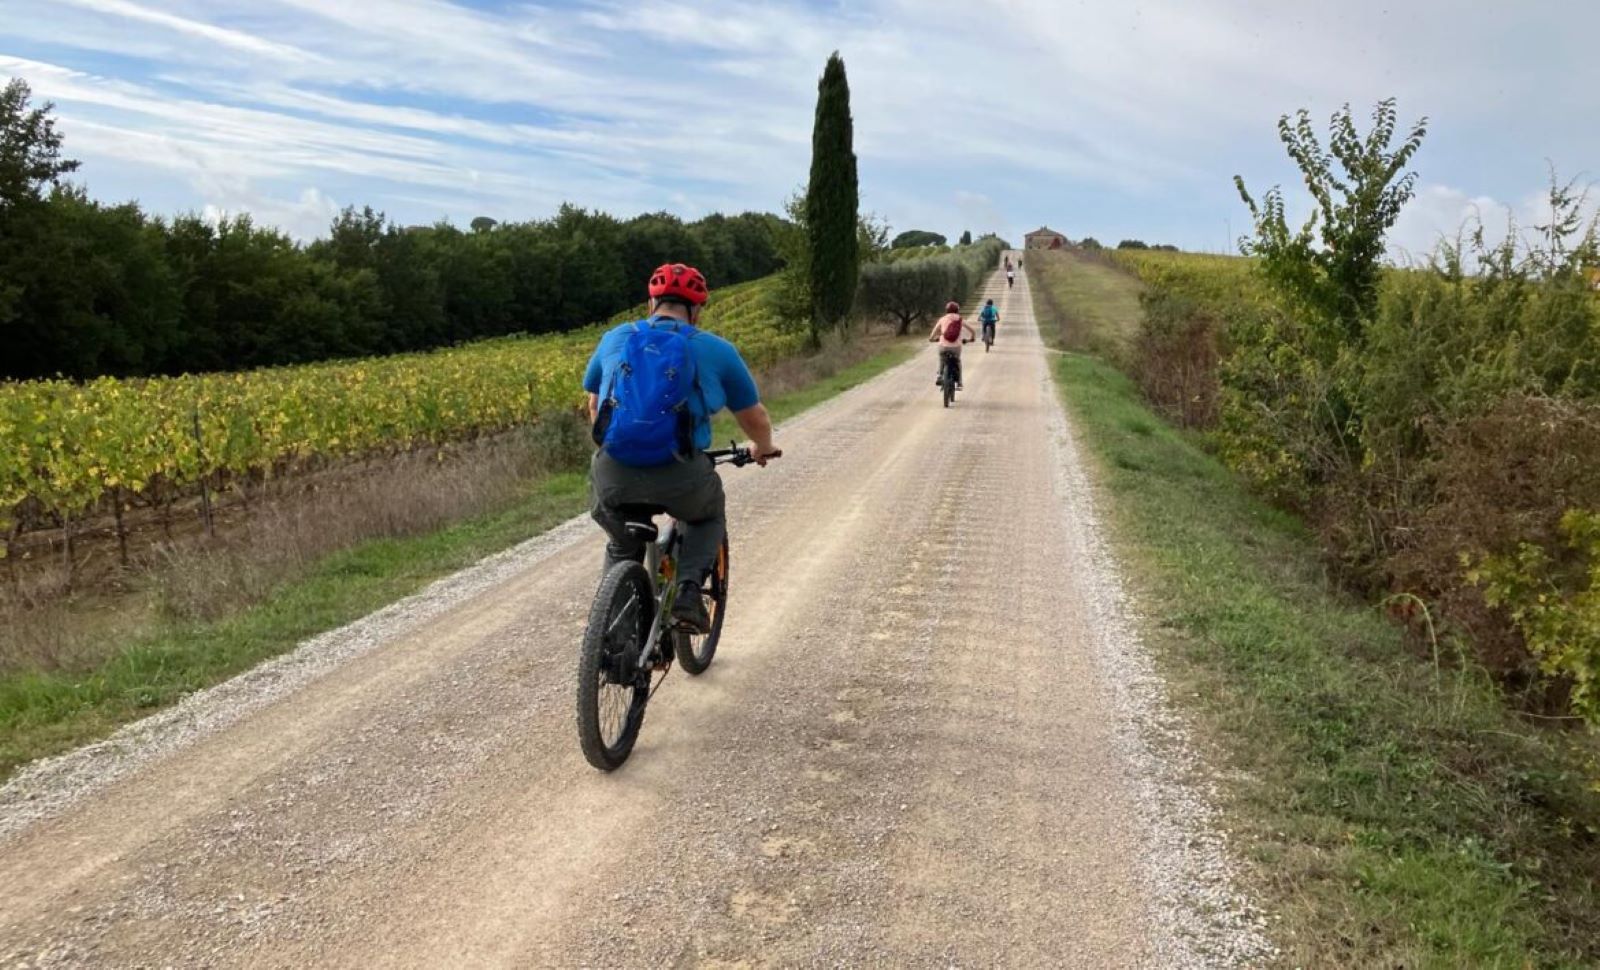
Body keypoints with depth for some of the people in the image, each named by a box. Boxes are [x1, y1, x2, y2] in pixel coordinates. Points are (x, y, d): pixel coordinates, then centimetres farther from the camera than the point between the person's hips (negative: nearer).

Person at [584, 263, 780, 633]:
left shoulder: (614, 339, 17)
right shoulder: (716, 350, 10)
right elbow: (756, 418, 19)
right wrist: (762, 448, 41)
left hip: (612, 477, 2)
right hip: (679, 477, -2)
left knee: (623, 548, 31)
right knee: (709, 515, 31)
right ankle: (688, 594, 10)